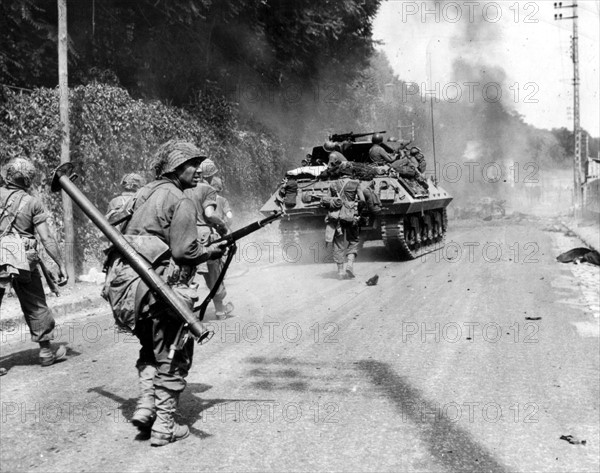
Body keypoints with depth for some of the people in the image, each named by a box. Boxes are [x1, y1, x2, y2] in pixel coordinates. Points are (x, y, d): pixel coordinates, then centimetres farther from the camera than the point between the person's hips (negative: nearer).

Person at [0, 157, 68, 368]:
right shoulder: (32, 202, 0)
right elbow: (47, 238, -4)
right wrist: (61, 265, 0)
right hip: (21, 259, -1)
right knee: (36, 306, 13)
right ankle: (46, 351, 23)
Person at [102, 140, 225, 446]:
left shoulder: (143, 194, 15)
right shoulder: (180, 202, -9)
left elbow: (125, 236, 18)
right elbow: (184, 252, -16)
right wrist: (211, 251, 1)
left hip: (124, 281, 7)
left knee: (151, 348, 26)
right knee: (172, 358, 6)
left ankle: (146, 403, 16)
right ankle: (164, 426, 10)